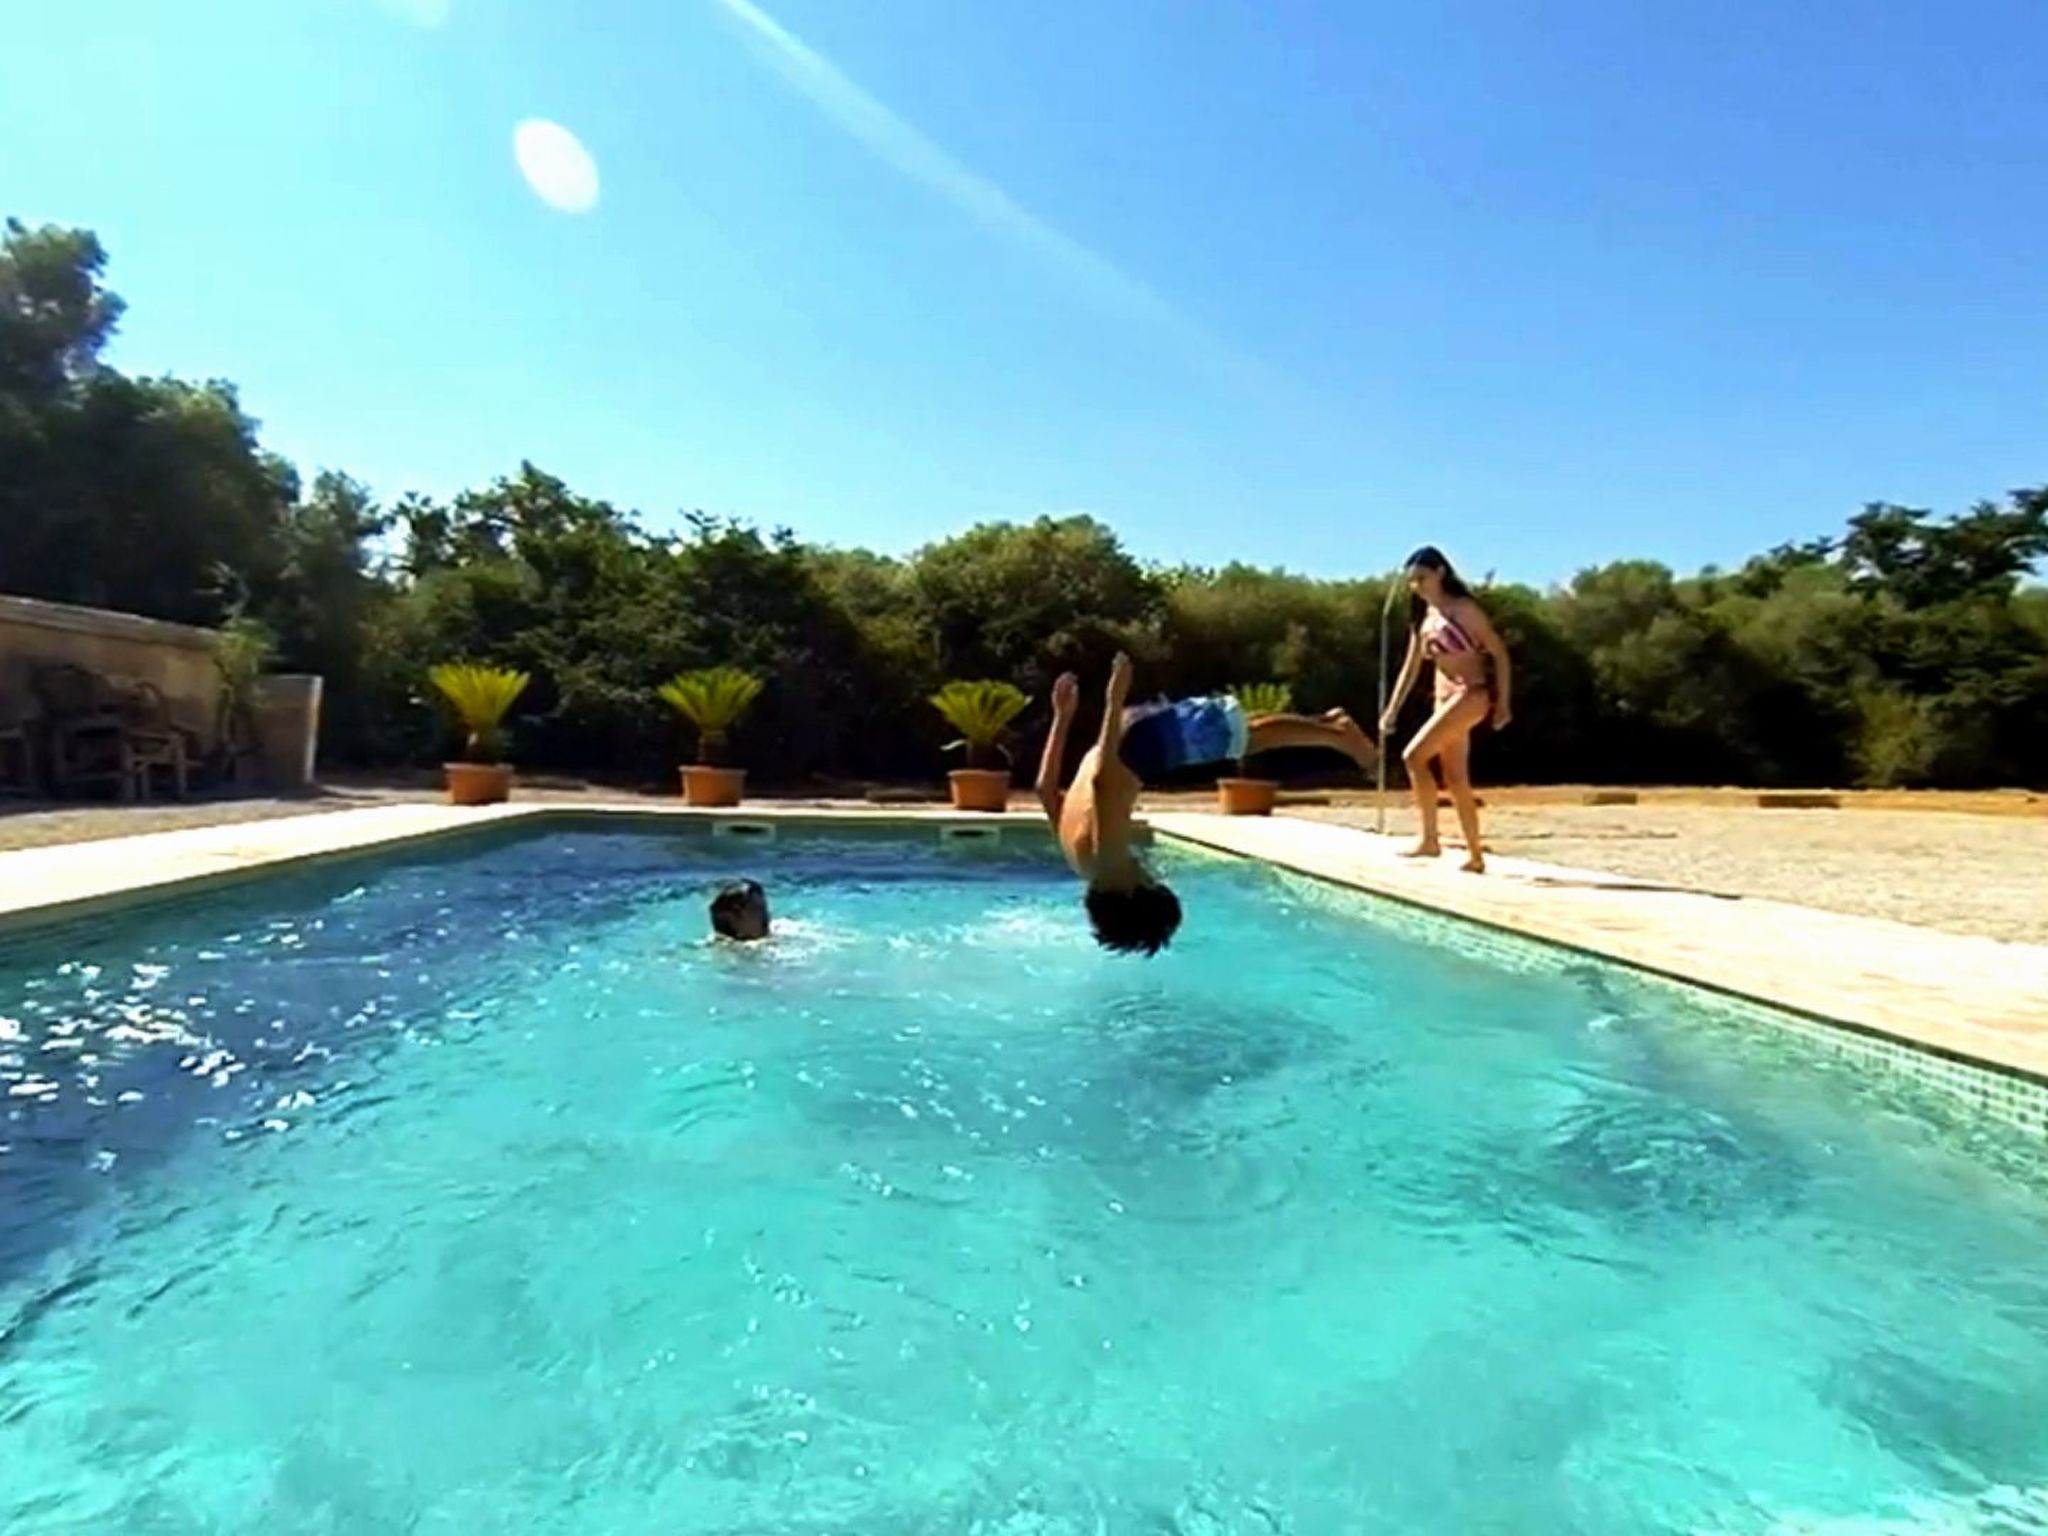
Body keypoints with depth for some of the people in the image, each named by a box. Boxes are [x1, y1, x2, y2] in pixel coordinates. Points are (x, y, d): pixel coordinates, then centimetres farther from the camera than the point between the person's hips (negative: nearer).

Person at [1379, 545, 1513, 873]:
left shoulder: (1463, 608, -8)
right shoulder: (1423, 616, 13)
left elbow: (1498, 652, -8)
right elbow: (1411, 666, 16)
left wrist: (1502, 703, -13)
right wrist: (1392, 709, 11)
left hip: (1471, 693, -8)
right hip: (1444, 696, 8)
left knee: (1414, 755, -20)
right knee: (1455, 779, 7)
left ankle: (1429, 839, -15)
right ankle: (1475, 857, 14)